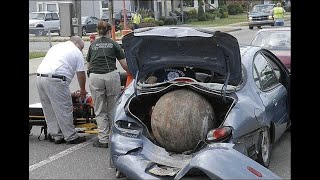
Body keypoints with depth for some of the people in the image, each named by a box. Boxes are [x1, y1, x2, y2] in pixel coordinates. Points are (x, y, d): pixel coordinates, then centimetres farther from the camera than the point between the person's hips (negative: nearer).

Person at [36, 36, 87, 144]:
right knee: (64, 110, -1)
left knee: (49, 111, 13)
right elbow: (81, 74, 9)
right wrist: (83, 90, 23)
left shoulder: (56, 46, 28)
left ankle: (57, 136, 20)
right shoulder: (76, 53, 9)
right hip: (55, 80, -7)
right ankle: (71, 137, 5)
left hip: (39, 76, 8)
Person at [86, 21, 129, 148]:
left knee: (100, 111, 8)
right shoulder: (114, 44, 11)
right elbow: (124, 65, 11)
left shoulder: (92, 45, 17)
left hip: (95, 77, 1)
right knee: (113, 109, 11)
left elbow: (88, 66, 22)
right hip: (111, 76, -1)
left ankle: (103, 140, 6)